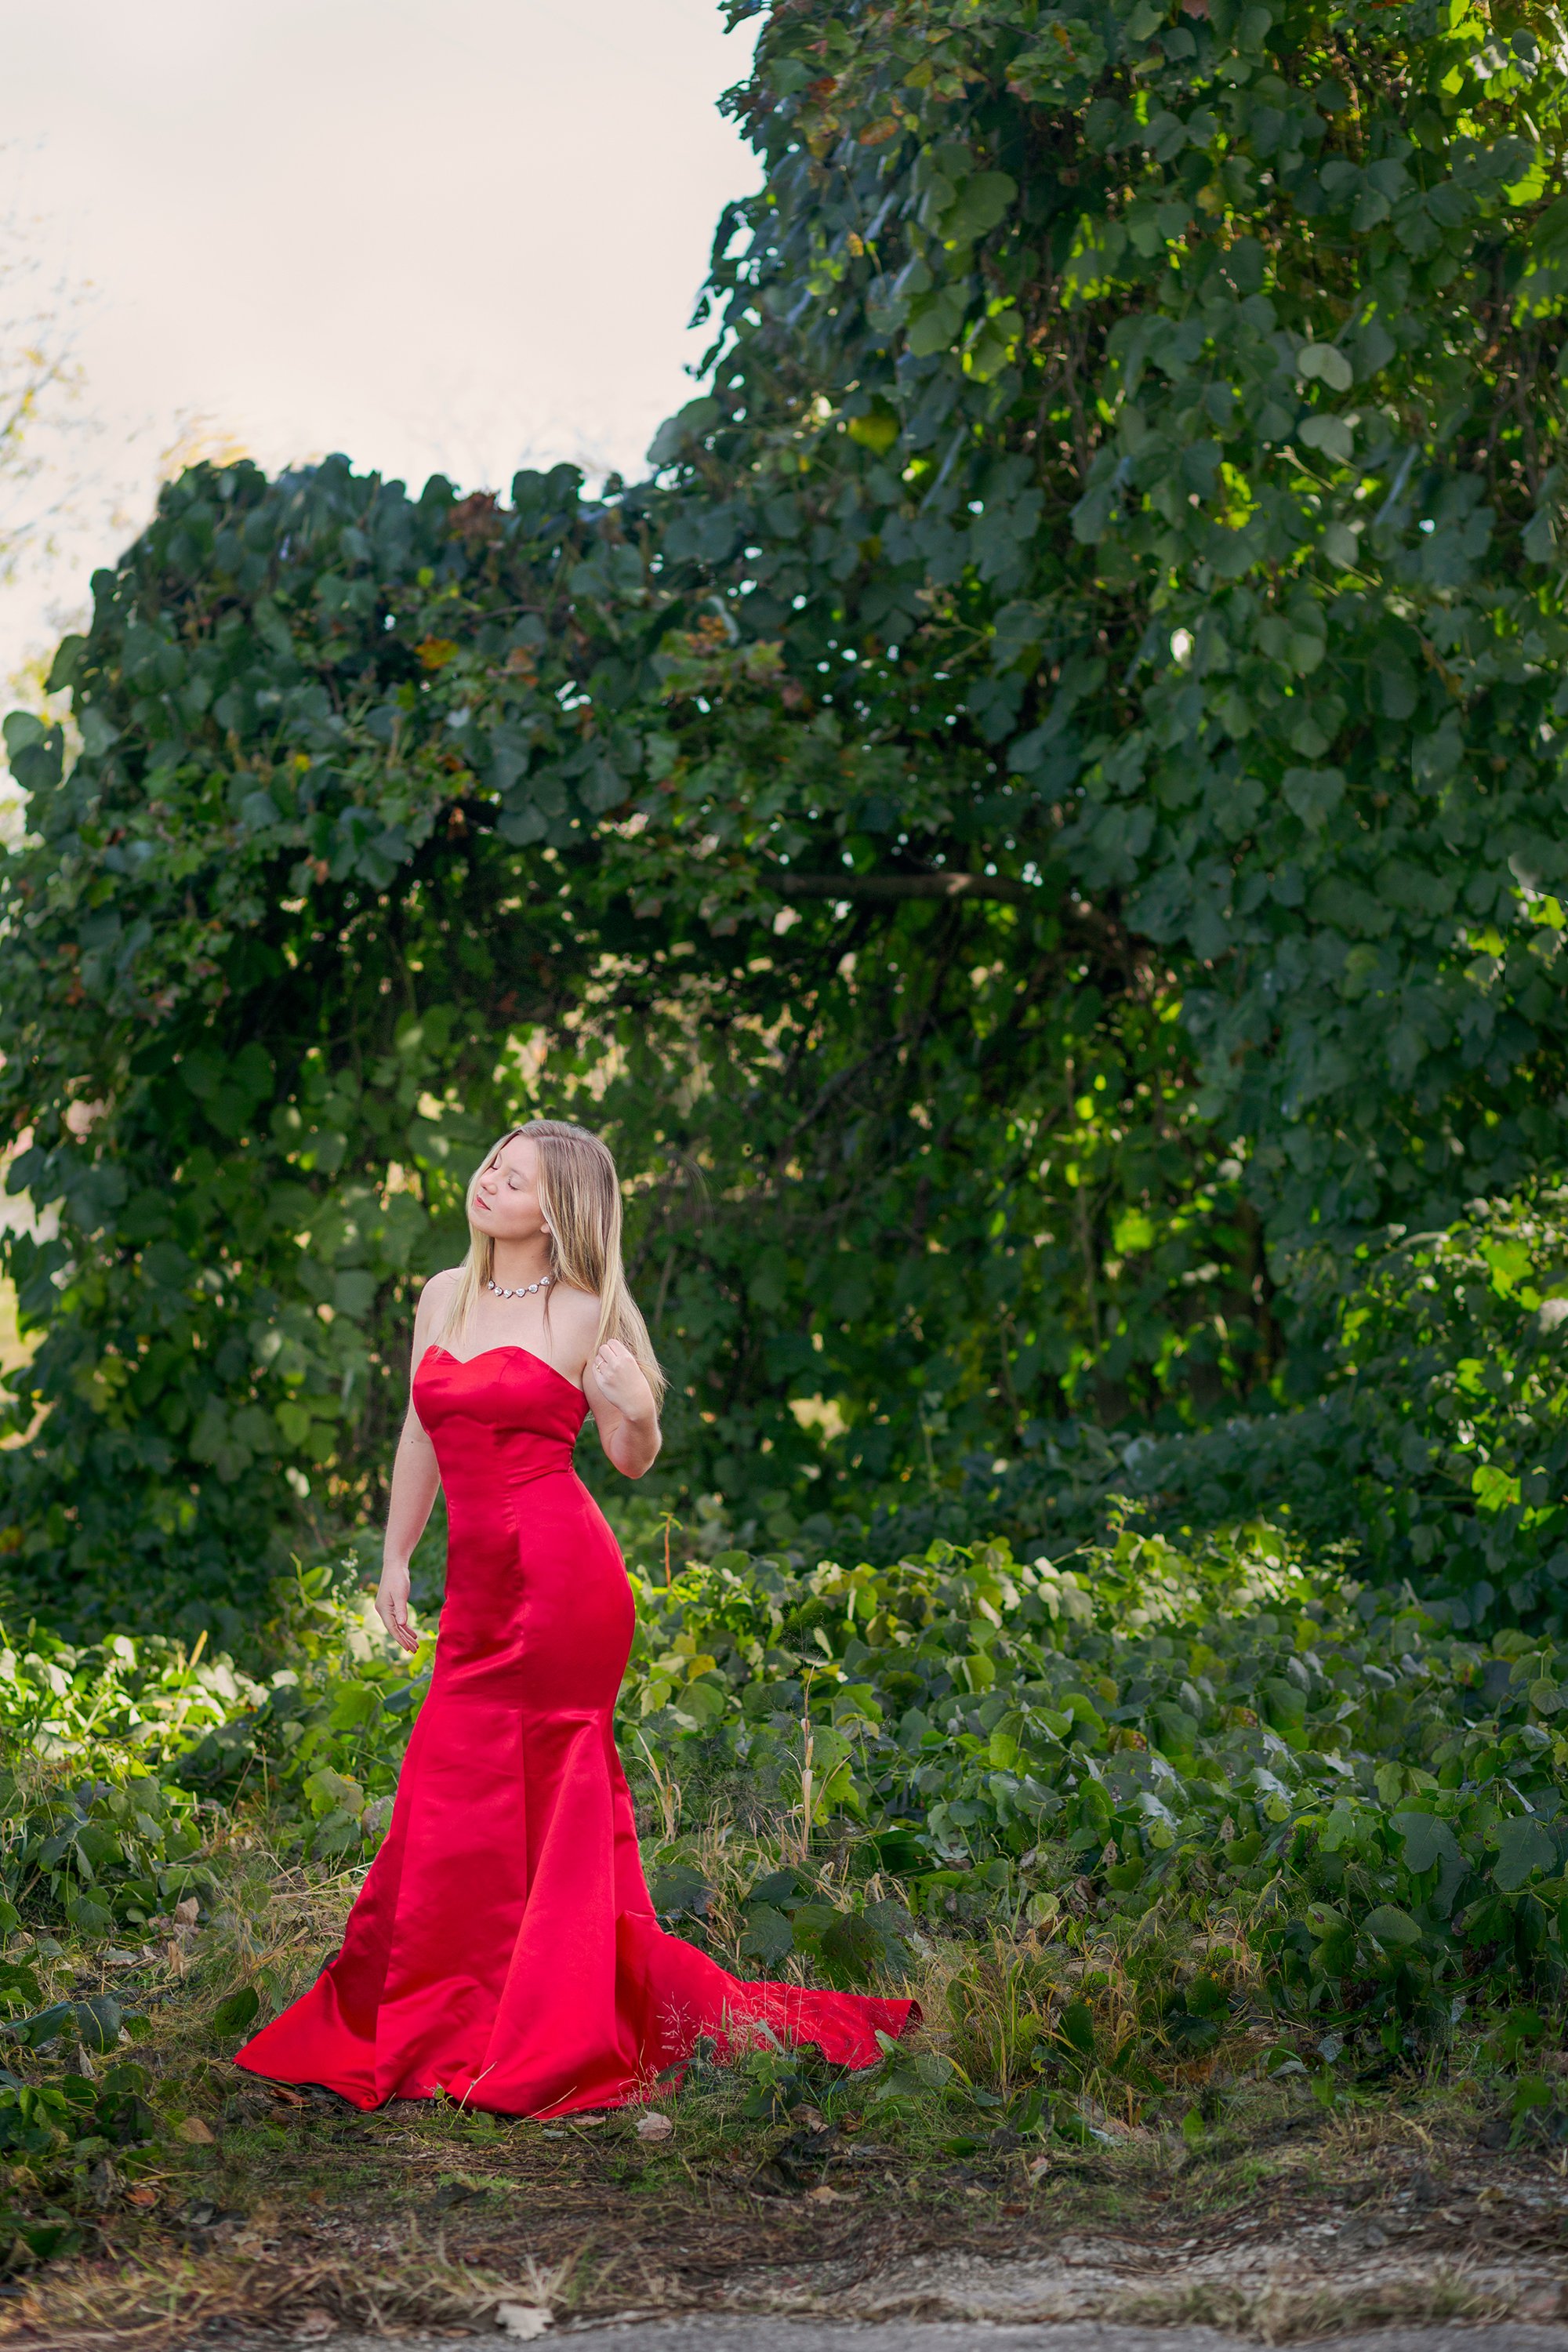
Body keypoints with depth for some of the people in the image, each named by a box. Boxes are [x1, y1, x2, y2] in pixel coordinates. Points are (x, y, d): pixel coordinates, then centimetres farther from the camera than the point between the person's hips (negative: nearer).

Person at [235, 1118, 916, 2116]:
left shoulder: (581, 1314, -4)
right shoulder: (443, 1297, 14)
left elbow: (634, 1459, 2)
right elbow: (422, 1436, 21)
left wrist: (637, 1409, -19)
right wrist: (395, 1559, 21)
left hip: (560, 1568, -6)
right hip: (480, 1579, 7)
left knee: (506, 1799, -3)